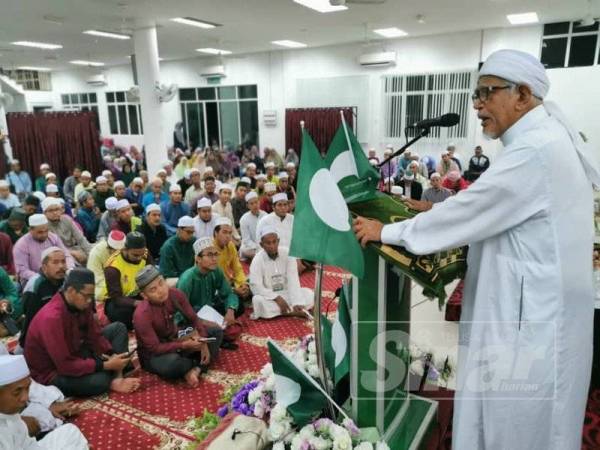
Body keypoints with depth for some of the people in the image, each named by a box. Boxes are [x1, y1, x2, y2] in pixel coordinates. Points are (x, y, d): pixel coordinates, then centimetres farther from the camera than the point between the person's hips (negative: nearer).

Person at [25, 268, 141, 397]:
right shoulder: (52, 318, -33)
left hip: (74, 353, 9)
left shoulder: (80, 304, -9)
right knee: (100, 380, -35)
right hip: (53, 373, -9)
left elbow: (95, 335, 0)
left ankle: (117, 377, -8)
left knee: (118, 328, 3)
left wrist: (112, 355, -17)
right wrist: (106, 365, -28)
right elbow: (66, 366, -31)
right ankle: (111, 380, 2)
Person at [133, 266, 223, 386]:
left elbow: (194, 319, -5)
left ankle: (196, 369, -16)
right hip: (152, 355, -6)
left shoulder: (175, 294, -16)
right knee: (172, 362, -40)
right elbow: (155, 349, -28)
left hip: (175, 340, 6)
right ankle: (200, 365, -7)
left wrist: (203, 343, -17)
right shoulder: (142, 315, -30)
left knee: (216, 331, 0)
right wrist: (184, 345, -35)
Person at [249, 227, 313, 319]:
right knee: (258, 301, -34)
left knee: (309, 294, -19)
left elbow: (293, 281, -17)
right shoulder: (257, 260, -14)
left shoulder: (288, 254, -11)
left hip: (287, 293, 2)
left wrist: (297, 303, -29)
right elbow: (255, 287, -19)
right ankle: (292, 311, -24)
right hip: (269, 297, -1)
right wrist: (277, 298, -29)